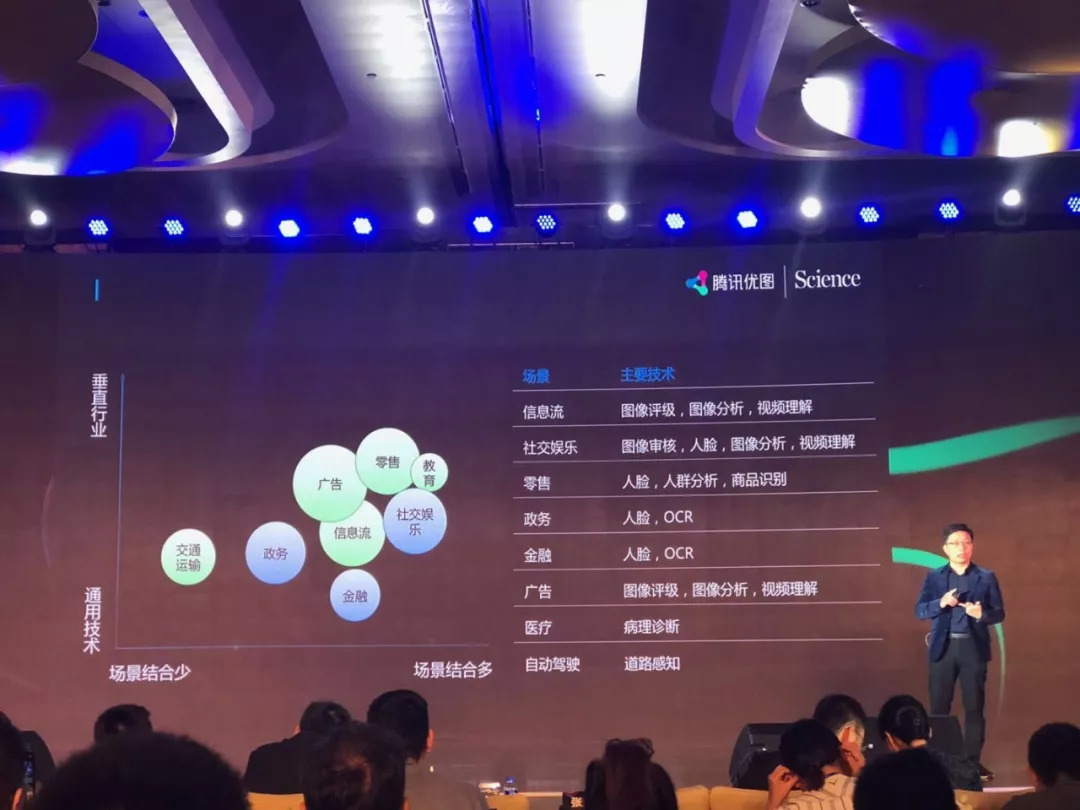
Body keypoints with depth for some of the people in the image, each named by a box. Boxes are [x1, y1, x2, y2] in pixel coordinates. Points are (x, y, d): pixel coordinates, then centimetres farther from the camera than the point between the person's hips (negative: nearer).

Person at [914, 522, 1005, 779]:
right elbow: (920, 610, 1)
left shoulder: (986, 577, 6)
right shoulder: (934, 577, 7)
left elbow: (999, 613, 4)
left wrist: (982, 614, -18)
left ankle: (973, 761, 7)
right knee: (939, 707, 1)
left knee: (974, 706, 2)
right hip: (943, 647, 0)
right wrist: (941, 603, -18)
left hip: (973, 647, 0)